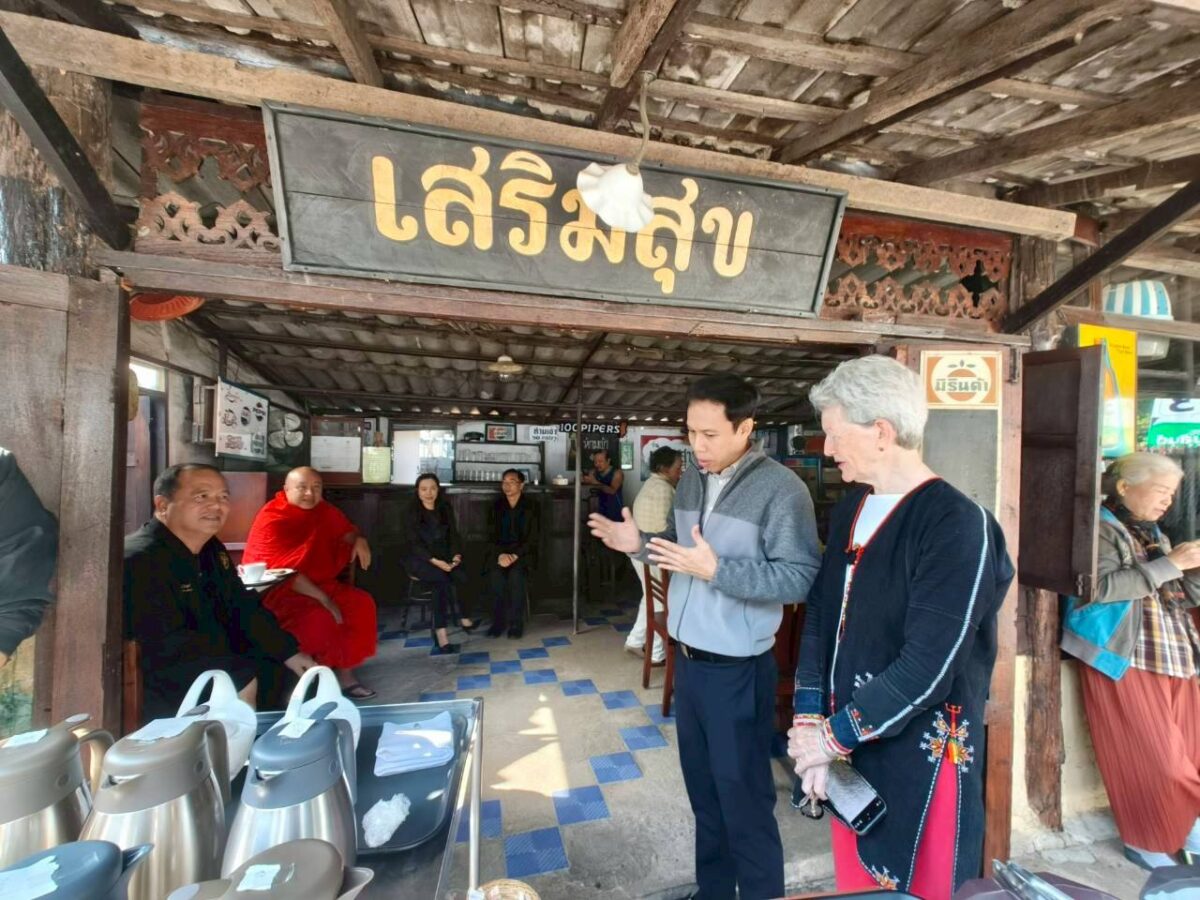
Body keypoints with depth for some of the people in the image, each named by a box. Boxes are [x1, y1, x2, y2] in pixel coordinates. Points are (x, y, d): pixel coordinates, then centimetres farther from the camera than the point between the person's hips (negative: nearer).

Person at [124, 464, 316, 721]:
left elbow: (243, 608, 7)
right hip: (162, 693, -8)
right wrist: (243, 678, -23)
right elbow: (168, 647, -29)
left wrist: (288, 652, -3)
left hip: (219, 665, 8)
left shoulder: (211, 549, 6)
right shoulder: (141, 560, -23)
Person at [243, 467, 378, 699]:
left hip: (320, 584, 7)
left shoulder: (324, 510, 3)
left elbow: (345, 531, 21)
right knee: (318, 617, -32)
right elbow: (282, 570, -22)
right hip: (275, 590, -7)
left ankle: (345, 671, 0)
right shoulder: (272, 518, -17)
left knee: (362, 603, -10)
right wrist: (323, 599, -25)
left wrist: (358, 540, -6)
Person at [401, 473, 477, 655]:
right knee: (444, 578, -31)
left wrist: (456, 555, -12)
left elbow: (453, 535, 8)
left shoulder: (445, 509, 10)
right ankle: (463, 618, -19)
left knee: (442, 583, -28)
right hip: (419, 559, -3)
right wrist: (435, 561, -22)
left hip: (444, 558, 3)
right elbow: (413, 544, -9)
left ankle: (441, 634, -22)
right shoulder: (412, 512, -1)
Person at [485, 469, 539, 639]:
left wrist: (515, 555, -17)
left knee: (516, 574, -30)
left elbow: (532, 538, -3)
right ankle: (498, 621, -11)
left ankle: (516, 623, -15)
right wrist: (500, 555, -14)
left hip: (523, 552, -2)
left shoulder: (530, 507, 2)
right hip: (499, 552, 2)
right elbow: (491, 536, 5)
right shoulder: (496, 506, 9)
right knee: (495, 575, -26)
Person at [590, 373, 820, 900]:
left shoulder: (781, 489, -17)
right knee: (701, 785, 23)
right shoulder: (691, 481, 5)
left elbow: (800, 578, -21)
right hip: (687, 658, 7)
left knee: (744, 797, 12)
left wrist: (716, 570, -29)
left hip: (737, 670, -7)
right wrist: (639, 544, -4)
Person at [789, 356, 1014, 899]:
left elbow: (929, 665, -23)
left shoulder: (956, 523, -19)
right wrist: (810, 722, -4)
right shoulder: (849, 511, 3)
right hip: (852, 744, 6)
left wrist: (834, 735, -16)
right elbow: (820, 618, 3)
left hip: (922, 755, -6)